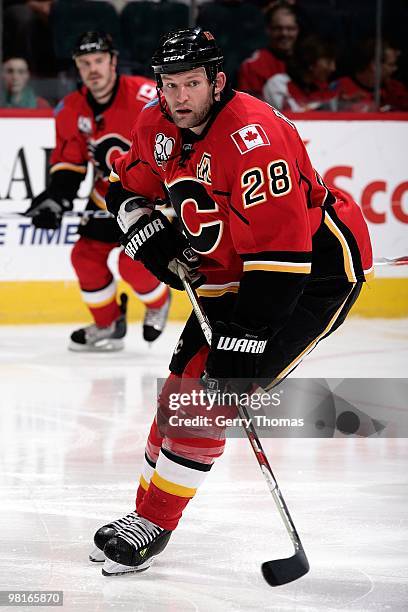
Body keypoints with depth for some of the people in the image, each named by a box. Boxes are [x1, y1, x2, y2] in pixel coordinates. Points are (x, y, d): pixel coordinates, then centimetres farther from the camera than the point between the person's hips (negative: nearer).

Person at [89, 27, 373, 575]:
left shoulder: (252, 137, -30)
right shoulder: (158, 127, -3)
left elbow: (280, 250, -33)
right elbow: (128, 185, 18)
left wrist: (247, 334, -32)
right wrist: (150, 234, -3)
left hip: (318, 266, -9)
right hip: (231, 270, 9)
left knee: (217, 387, -17)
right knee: (186, 379, 5)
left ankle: (153, 526, -10)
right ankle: (147, 512, 16)